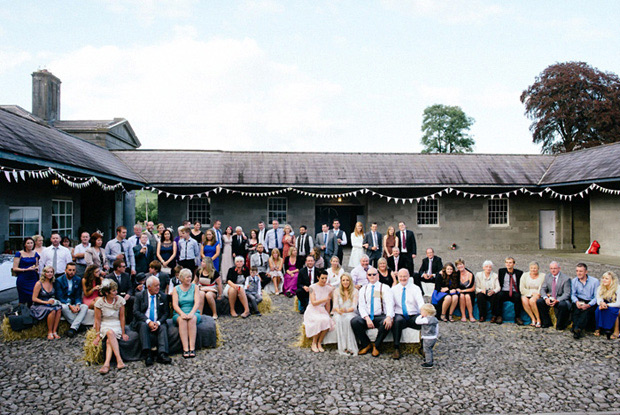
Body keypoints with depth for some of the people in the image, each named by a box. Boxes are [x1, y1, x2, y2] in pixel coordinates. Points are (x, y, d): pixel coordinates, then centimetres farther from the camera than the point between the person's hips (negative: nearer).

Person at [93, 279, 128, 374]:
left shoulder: (120, 300, -4)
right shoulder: (100, 302, -6)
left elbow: (122, 317, -1)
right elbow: (97, 319, -3)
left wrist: (123, 333, -4)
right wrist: (98, 335, -8)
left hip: (116, 325, 1)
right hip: (104, 325, -1)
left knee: (109, 341, -31)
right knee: (110, 332, -34)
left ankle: (106, 363, -41)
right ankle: (119, 361, -42)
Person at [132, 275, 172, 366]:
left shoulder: (163, 296, 7)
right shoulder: (139, 295, 2)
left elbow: (166, 313, 5)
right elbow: (136, 312, -8)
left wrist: (158, 323, -15)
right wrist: (148, 321, -22)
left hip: (157, 323, 2)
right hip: (143, 322, -1)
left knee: (163, 327, -28)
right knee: (143, 326, -33)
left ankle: (162, 354, -42)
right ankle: (147, 355, -40)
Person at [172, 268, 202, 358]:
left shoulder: (194, 287, 7)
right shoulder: (176, 289, 7)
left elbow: (197, 303, -6)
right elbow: (175, 305, -4)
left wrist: (192, 313, -24)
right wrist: (182, 313, -23)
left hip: (193, 313, 0)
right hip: (179, 314, 0)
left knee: (192, 319, -34)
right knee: (182, 320, -34)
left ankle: (192, 348, -36)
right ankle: (185, 349, -38)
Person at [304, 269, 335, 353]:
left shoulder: (329, 288, 4)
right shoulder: (313, 287, -7)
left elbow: (327, 304, 8)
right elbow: (313, 303, -15)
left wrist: (328, 315, 4)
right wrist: (324, 299, -28)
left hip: (322, 311, 3)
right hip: (312, 311, -3)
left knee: (327, 321, -30)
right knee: (319, 320, -34)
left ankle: (319, 343, -13)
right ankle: (314, 343, -16)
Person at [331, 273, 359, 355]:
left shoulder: (354, 291, 6)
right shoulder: (337, 291, 10)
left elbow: (354, 307, -4)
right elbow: (335, 305, -2)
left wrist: (346, 310, -26)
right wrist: (339, 311, -26)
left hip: (350, 313, -1)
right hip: (338, 314, 1)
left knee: (348, 319, -35)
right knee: (339, 319, -34)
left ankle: (350, 347, -35)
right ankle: (343, 347, -34)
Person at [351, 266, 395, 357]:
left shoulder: (385, 288, 4)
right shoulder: (363, 289, 13)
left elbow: (389, 304, -9)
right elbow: (361, 306, 4)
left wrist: (389, 317, -30)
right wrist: (367, 318, -16)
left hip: (380, 316, -2)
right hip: (366, 317, 2)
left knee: (387, 324, -35)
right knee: (354, 322, -27)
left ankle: (376, 346, -8)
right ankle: (366, 344, -3)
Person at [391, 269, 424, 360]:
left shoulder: (415, 288, 5)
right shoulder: (394, 289, 9)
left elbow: (421, 303, -10)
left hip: (413, 316, 0)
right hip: (400, 315, 0)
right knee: (398, 320, -36)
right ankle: (396, 348, -25)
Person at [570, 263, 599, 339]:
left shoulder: (594, 281, -1)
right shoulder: (574, 281, 9)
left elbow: (597, 297, -6)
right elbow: (572, 294, 6)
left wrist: (588, 305, -23)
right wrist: (576, 301, -18)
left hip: (591, 302, -2)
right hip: (579, 300, 3)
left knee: (586, 310, -35)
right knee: (575, 309, -31)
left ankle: (577, 328, -45)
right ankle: (581, 330, -39)